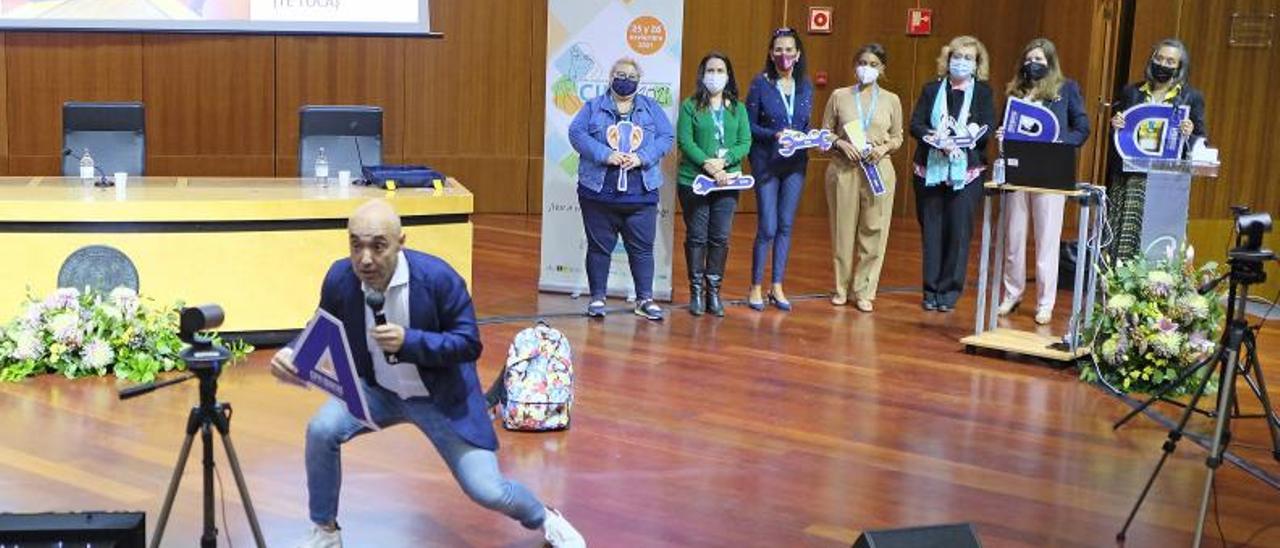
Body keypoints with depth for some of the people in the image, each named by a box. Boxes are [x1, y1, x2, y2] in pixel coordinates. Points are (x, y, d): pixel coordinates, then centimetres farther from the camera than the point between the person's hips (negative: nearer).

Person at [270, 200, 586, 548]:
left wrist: (409, 341, -36)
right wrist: (293, 353, -22)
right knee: (321, 430, -22)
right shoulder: (340, 278, -16)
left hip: (442, 397, -3)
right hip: (376, 390, 3)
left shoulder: (437, 277, -27)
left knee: (487, 491, -8)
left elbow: (469, 344, -21)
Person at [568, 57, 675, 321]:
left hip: (641, 194, 1)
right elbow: (577, 134, -5)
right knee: (599, 247, 5)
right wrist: (605, 155, -18)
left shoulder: (651, 108, 11)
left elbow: (666, 138, 2)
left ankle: (645, 299, 11)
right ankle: (597, 298, 14)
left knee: (642, 248, 3)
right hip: (599, 193, -1)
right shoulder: (594, 107, 8)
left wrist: (642, 157, -15)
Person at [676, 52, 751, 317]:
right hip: (694, 181, -2)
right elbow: (685, 141, -8)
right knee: (696, 236, 2)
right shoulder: (690, 106, 1)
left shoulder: (737, 108, 11)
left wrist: (724, 161, -15)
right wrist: (709, 166, -18)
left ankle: (714, 292, 12)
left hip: (728, 181, 3)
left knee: (721, 238, 3)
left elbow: (745, 143, 2)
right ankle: (696, 292, 10)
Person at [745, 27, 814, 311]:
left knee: (786, 226, 8)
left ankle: (777, 287, 17)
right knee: (768, 228, -5)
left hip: (795, 163, 4)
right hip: (767, 162, -4)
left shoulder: (805, 86, 5)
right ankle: (756, 286, 10)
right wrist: (775, 135, -21)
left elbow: (806, 125, 13)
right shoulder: (760, 83, -7)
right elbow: (749, 126, -7)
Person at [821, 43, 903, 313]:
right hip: (843, 169, 0)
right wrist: (842, 144, -11)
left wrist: (884, 148, -8)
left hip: (879, 170, 0)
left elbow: (898, 137, 13)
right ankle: (841, 287, 17)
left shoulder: (891, 100, 7)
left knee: (874, 231, -1)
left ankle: (864, 291, 8)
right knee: (843, 230, 4)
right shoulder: (839, 96, 5)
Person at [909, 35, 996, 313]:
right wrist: (935, 138, -18)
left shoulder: (983, 92, 5)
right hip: (930, 170, 2)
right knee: (931, 230, 5)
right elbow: (915, 125, 1)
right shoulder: (932, 89, 9)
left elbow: (988, 130, -4)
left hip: (966, 173, -1)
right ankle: (930, 289, 13)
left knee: (959, 230, -1)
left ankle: (949, 290, 8)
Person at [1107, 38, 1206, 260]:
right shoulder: (1131, 92, 15)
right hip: (1128, 178, 2)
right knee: (1117, 238, -4)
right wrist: (1115, 125, -3)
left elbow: (1202, 141, 7)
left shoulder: (1191, 97, 9)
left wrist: (1189, 135, -14)